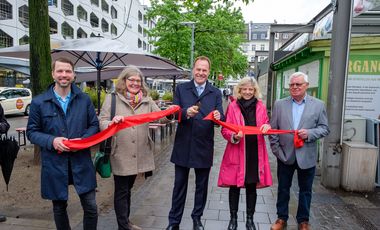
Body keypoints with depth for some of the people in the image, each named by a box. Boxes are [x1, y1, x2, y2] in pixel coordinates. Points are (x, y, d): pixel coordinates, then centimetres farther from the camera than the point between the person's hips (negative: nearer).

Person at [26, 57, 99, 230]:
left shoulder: (84, 99, 3)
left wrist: (83, 139, -13)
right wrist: (51, 141, -16)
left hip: (81, 161, 1)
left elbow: (94, 125, 7)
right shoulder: (39, 102, -2)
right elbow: (32, 132, 2)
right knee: (59, 207, 17)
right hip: (54, 163, 0)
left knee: (91, 207, 4)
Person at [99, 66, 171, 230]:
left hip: (138, 154, 4)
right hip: (120, 154, -4)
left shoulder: (146, 100, 7)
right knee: (121, 191, 7)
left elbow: (162, 118, 1)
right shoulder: (112, 99, -3)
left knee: (128, 189, 22)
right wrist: (112, 123, -30)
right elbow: (101, 123, -8)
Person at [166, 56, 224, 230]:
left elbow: (221, 118, -5)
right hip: (183, 145, 0)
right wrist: (186, 112, -25)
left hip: (204, 147, 1)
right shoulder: (181, 89, 2)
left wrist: (218, 116, -28)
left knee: (202, 186, 15)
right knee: (179, 185, 12)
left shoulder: (215, 93, 3)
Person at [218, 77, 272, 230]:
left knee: (252, 187, 13)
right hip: (237, 153, -2)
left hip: (255, 153, 2)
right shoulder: (233, 106, -2)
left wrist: (266, 127, -10)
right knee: (234, 186, 8)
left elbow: (266, 125, 13)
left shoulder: (260, 107, 4)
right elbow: (225, 130, -2)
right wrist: (234, 136, -22)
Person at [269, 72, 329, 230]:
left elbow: (324, 128, -1)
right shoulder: (279, 104, 1)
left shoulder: (318, 105, -1)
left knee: (305, 191, 13)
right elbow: (273, 129, 1)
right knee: (283, 189, 13)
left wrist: (309, 133, -19)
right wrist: (277, 150, -5)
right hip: (285, 155, 1)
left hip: (307, 156, 0)